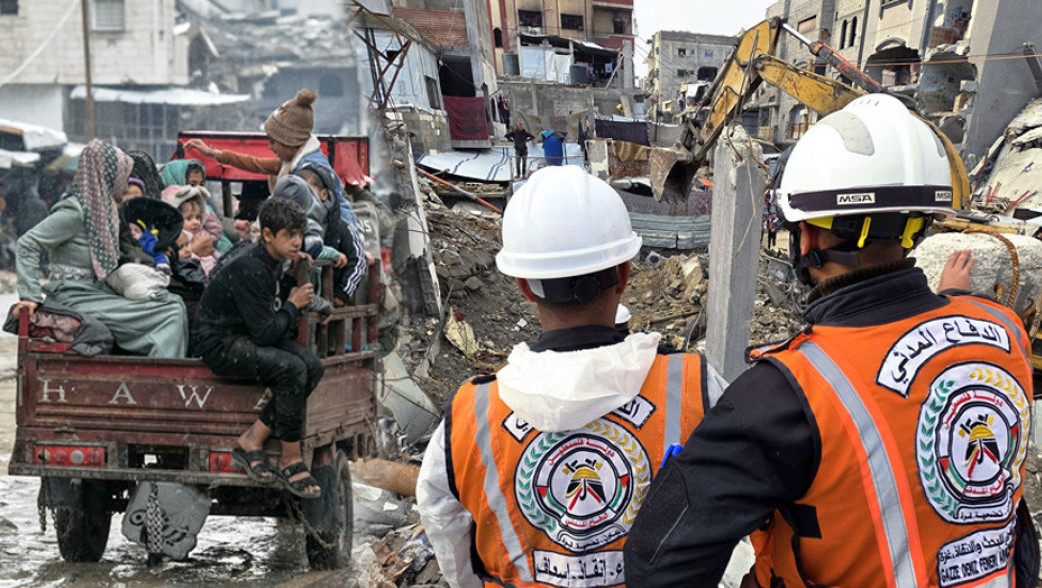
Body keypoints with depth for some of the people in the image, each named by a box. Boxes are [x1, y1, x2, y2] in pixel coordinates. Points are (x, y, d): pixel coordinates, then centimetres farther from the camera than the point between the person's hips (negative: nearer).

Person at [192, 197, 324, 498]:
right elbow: (264, 333, -25)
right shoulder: (249, 269, -24)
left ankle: (252, 440, -6)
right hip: (220, 343, -9)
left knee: (312, 366, -13)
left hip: (248, 334, 9)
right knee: (292, 369, -28)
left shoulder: (274, 261, 5)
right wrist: (293, 305, -10)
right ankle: (291, 461, -13)